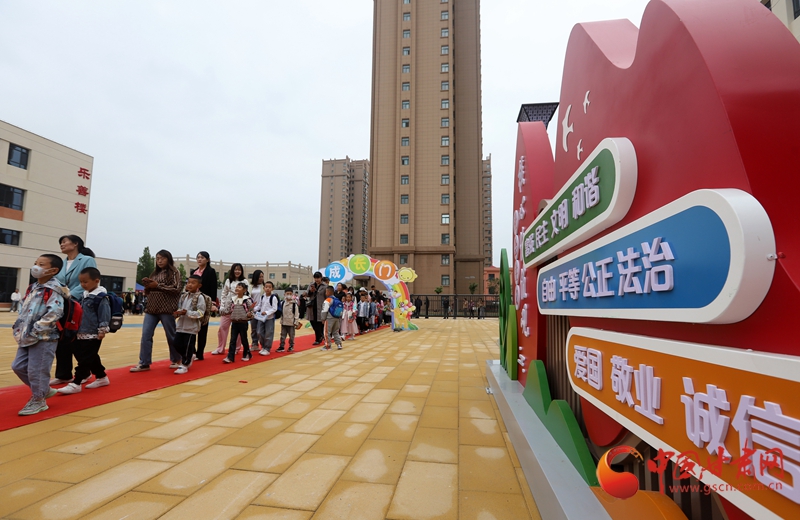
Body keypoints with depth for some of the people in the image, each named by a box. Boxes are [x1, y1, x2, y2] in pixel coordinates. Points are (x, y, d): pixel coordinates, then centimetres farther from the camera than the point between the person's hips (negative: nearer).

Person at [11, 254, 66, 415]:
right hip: (27, 337, 10)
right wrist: (19, 327, 10)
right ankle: (45, 390, 30)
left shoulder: (54, 290, -16)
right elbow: (24, 310, 22)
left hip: (44, 338, -10)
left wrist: (34, 331, -20)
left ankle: (38, 401, 16)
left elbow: (54, 314, -25)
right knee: (18, 366, 16)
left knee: (36, 370, -2)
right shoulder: (32, 288, 14)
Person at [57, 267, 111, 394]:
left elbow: (104, 315, -17)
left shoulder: (101, 297, -14)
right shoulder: (85, 295, 12)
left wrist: (102, 330, -19)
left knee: (85, 359, -4)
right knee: (92, 358, 15)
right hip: (82, 333, 9)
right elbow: (80, 312, 24)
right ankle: (101, 377, 26)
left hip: (93, 335, -9)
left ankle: (76, 383, 1)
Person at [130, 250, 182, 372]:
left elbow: (176, 289, -13)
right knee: (146, 335, -2)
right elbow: (148, 292, 20)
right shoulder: (154, 273, 17)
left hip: (166, 309, -6)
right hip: (151, 308, 6)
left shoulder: (174, 272, -1)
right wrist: (147, 286, -1)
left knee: (171, 335, 5)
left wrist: (158, 286, -16)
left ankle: (176, 360, 20)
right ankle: (144, 363, 6)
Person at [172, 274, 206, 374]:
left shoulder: (200, 297, -12)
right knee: (177, 344, 10)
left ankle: (184, 365, 16)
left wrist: (187, 313, -23)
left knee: (188, 346, 1)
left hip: (191, 326, -6)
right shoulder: (184, 295, 8)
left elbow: (200, 313, -16)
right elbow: (179, 307, 15)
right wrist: (178, 313, -7)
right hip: (181, 325, 6)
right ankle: (189, 357, 33)